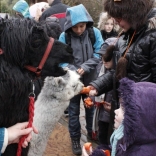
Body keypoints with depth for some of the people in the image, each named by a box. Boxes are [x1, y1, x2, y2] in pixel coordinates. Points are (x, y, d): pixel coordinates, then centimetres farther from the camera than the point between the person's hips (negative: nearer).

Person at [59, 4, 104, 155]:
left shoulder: (95, 33, -12)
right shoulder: (64, 36, -14)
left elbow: (99, 54, -11)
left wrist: (85, 67, -23)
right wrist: (73, 70, -26)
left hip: (90, 79, 1)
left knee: (91, 107, 19)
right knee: (73, 110, 11)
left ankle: (92, 133, 41)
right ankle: (75, 138, 29)